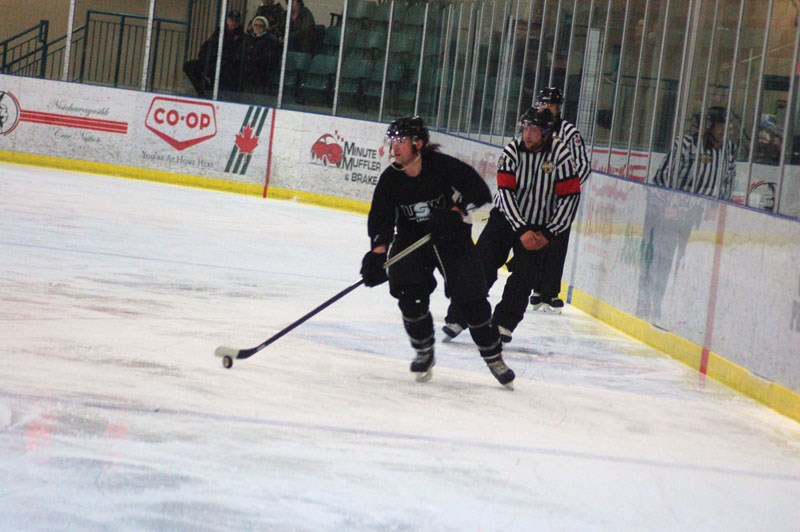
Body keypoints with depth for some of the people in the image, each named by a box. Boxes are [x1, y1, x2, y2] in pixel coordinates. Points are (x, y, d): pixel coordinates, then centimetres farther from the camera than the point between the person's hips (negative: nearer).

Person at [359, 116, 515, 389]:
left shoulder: (444, 166, -20)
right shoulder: (390, 179, -9)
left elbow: (481, 194, -17)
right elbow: (380, 220, -11)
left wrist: (456, 214, -30)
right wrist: (377, 254, -25)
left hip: (451, 237, -3)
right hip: (410, 239, 3)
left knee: (471, 296, -8)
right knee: (410, 295, -16)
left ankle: (494, 358, 7)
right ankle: (424, 352, 7)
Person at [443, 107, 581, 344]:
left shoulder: (560, 154, -15)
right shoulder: (513, 150, -13)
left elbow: (570, 197, -12)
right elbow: (506, 192, -15)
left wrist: (548, 234, -14)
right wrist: (521, 230, -22)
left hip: (538, 227, 0)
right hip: (505, 216, 1)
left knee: (524, 276, -7)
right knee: (480, 266, -8)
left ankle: (504, 324, 7)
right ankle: (457, 318, -2)